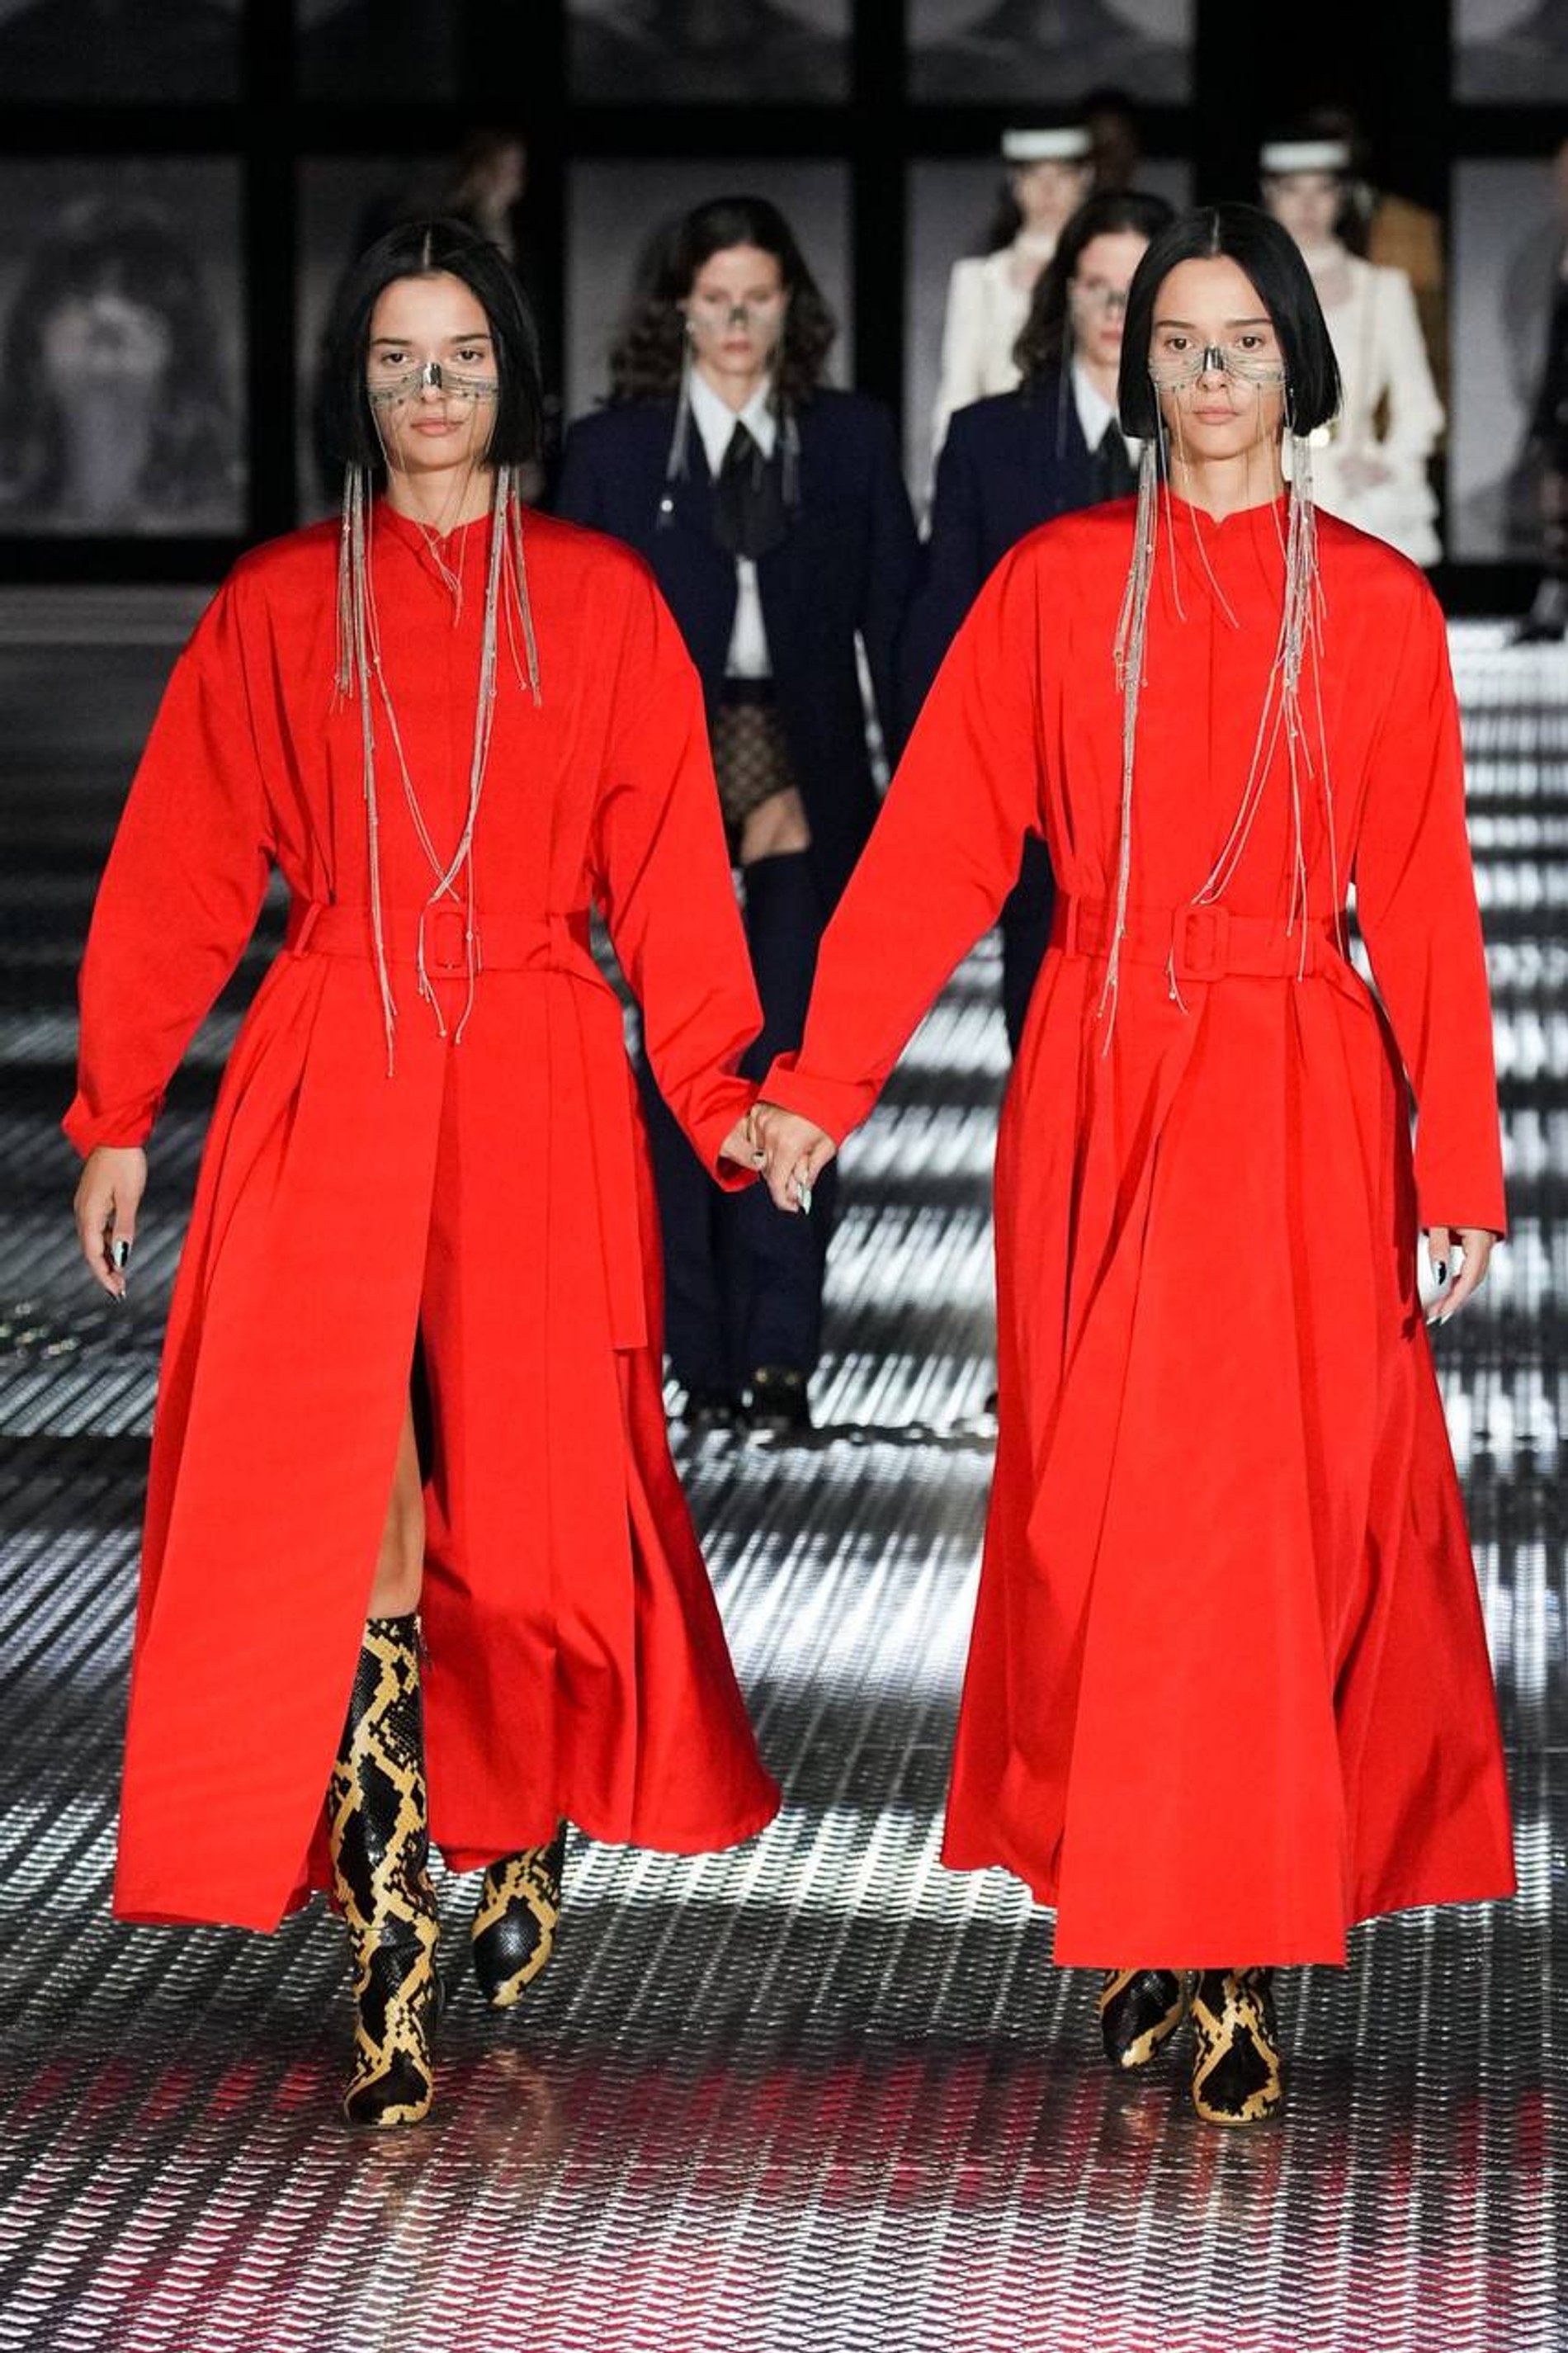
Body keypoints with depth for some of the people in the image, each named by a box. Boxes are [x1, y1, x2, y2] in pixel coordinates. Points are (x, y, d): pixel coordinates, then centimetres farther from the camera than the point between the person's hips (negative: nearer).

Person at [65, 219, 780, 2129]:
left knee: (530, 1494, 1)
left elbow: (667, 867, 5)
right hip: (327, 1079, 0)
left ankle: (529, 1833, 29)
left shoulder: (599, 601, 8)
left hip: (534, 1080, 0)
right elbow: (179, 872, 9)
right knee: (342, 1506, -11)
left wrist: (720, 1089, -4)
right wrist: (116, 1114, 5)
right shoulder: (278, 606, 9)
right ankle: (390, 1956, -10)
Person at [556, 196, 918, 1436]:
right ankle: (705, 1355, 9)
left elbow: (892, 619, 7)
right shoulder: (612, 449, 5)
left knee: (791, 1058, -8)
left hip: (806, 777, 0)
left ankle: (781, 1354, -6)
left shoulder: (852, 439, 7)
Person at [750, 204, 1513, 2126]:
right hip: (1100, 1091, 1)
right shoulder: (1054, 584, 5)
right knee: (1098, 1510, 3)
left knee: (1268, 1510, -4)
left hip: (1300, 1104, -1)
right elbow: (937, 845, 0)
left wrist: (1458, 1170, -3)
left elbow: (1426, 894, 1)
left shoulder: (1376, 605, 3)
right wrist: (819, 1083, -8)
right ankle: (1132, 1917, 13)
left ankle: (1233, 1939, 4)